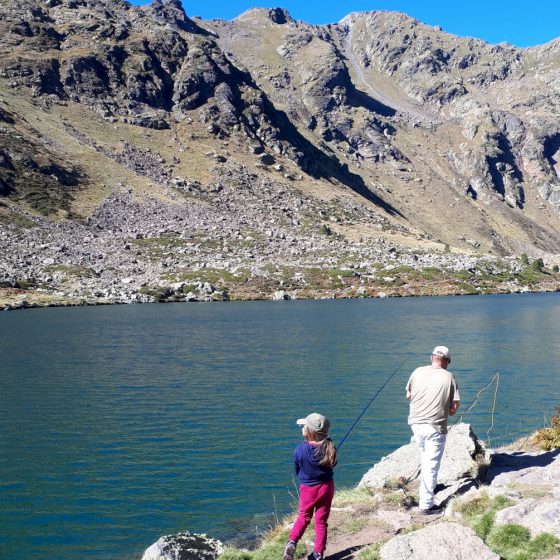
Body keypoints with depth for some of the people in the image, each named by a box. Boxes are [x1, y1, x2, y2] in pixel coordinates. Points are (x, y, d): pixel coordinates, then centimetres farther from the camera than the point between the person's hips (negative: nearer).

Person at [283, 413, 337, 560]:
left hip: (307, 488, -1)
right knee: (321, 521, 12)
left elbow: (297, 470, -3)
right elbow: (331, 465, 2)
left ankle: (292, 542, 1)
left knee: (304, 517, 19)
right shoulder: (329, 448, -15)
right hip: (326, 487, 1)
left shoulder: (300, 449, -19)